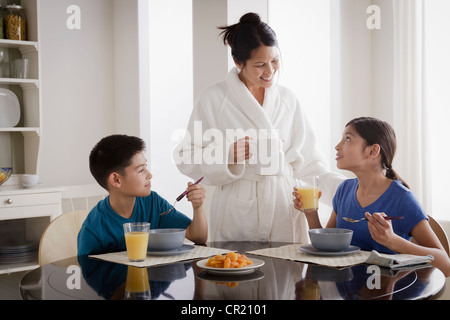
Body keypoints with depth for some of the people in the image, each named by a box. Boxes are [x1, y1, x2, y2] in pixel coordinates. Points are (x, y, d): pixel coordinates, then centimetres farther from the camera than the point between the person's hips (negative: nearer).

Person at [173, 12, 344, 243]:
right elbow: (187, 159, -4)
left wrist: (342, 186, -3)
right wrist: (228, 155, -20)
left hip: (284, 212, 3)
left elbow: (306, 159, 10)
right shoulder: (212, 99, -2)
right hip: (237, 214, -3)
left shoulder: (287, 100, 10)